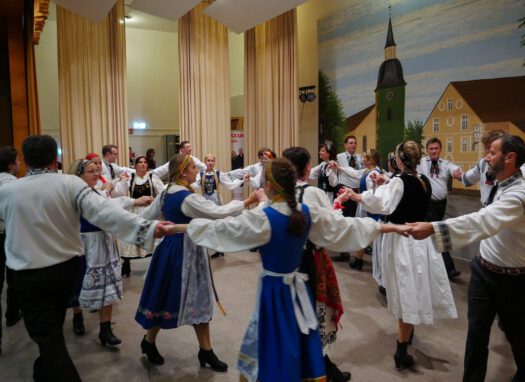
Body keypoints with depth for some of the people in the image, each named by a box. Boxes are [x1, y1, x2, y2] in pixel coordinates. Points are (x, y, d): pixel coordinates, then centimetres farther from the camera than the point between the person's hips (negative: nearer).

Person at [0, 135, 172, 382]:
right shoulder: (71, 183, -12)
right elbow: (104, 212, -26)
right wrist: (146, 228, -33)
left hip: (30, 276, -3)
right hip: (67, 267, 3)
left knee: (46, 336, 5)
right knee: (52, 327, 28)